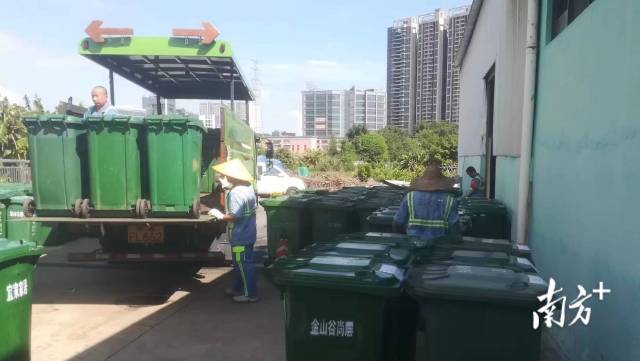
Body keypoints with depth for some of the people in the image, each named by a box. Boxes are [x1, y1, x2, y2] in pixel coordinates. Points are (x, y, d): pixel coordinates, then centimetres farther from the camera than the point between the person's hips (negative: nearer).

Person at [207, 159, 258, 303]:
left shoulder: (236, 192, -23)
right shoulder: (247, 187, 8)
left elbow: (235, 216, -28)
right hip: (246, 234, 10)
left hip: (240, 236, -10)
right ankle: (237, 288, 35)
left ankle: (251, 294, 9)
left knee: (244, 265, 0)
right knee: (239, 263, 22)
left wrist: (220, 216, -12)